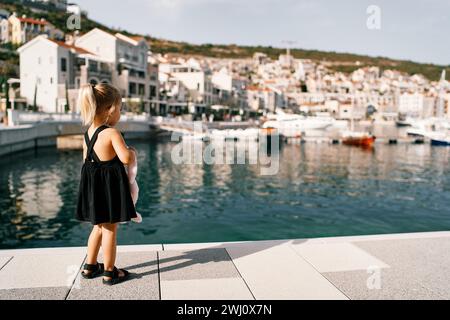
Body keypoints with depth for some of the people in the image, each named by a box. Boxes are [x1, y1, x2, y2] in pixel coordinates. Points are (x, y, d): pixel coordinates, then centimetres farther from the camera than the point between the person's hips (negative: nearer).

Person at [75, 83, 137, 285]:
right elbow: (126, 158, -28)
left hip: (93, 184, 8)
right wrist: (132, 151, -8)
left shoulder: (88, 132, 6)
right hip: (110, 184, -8)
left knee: (99, 227, 22)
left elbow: (86, 158, 13)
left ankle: (90, 267, 33)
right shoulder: (112, 133, -19)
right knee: (110, 229, 4)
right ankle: (110, 272, 16)